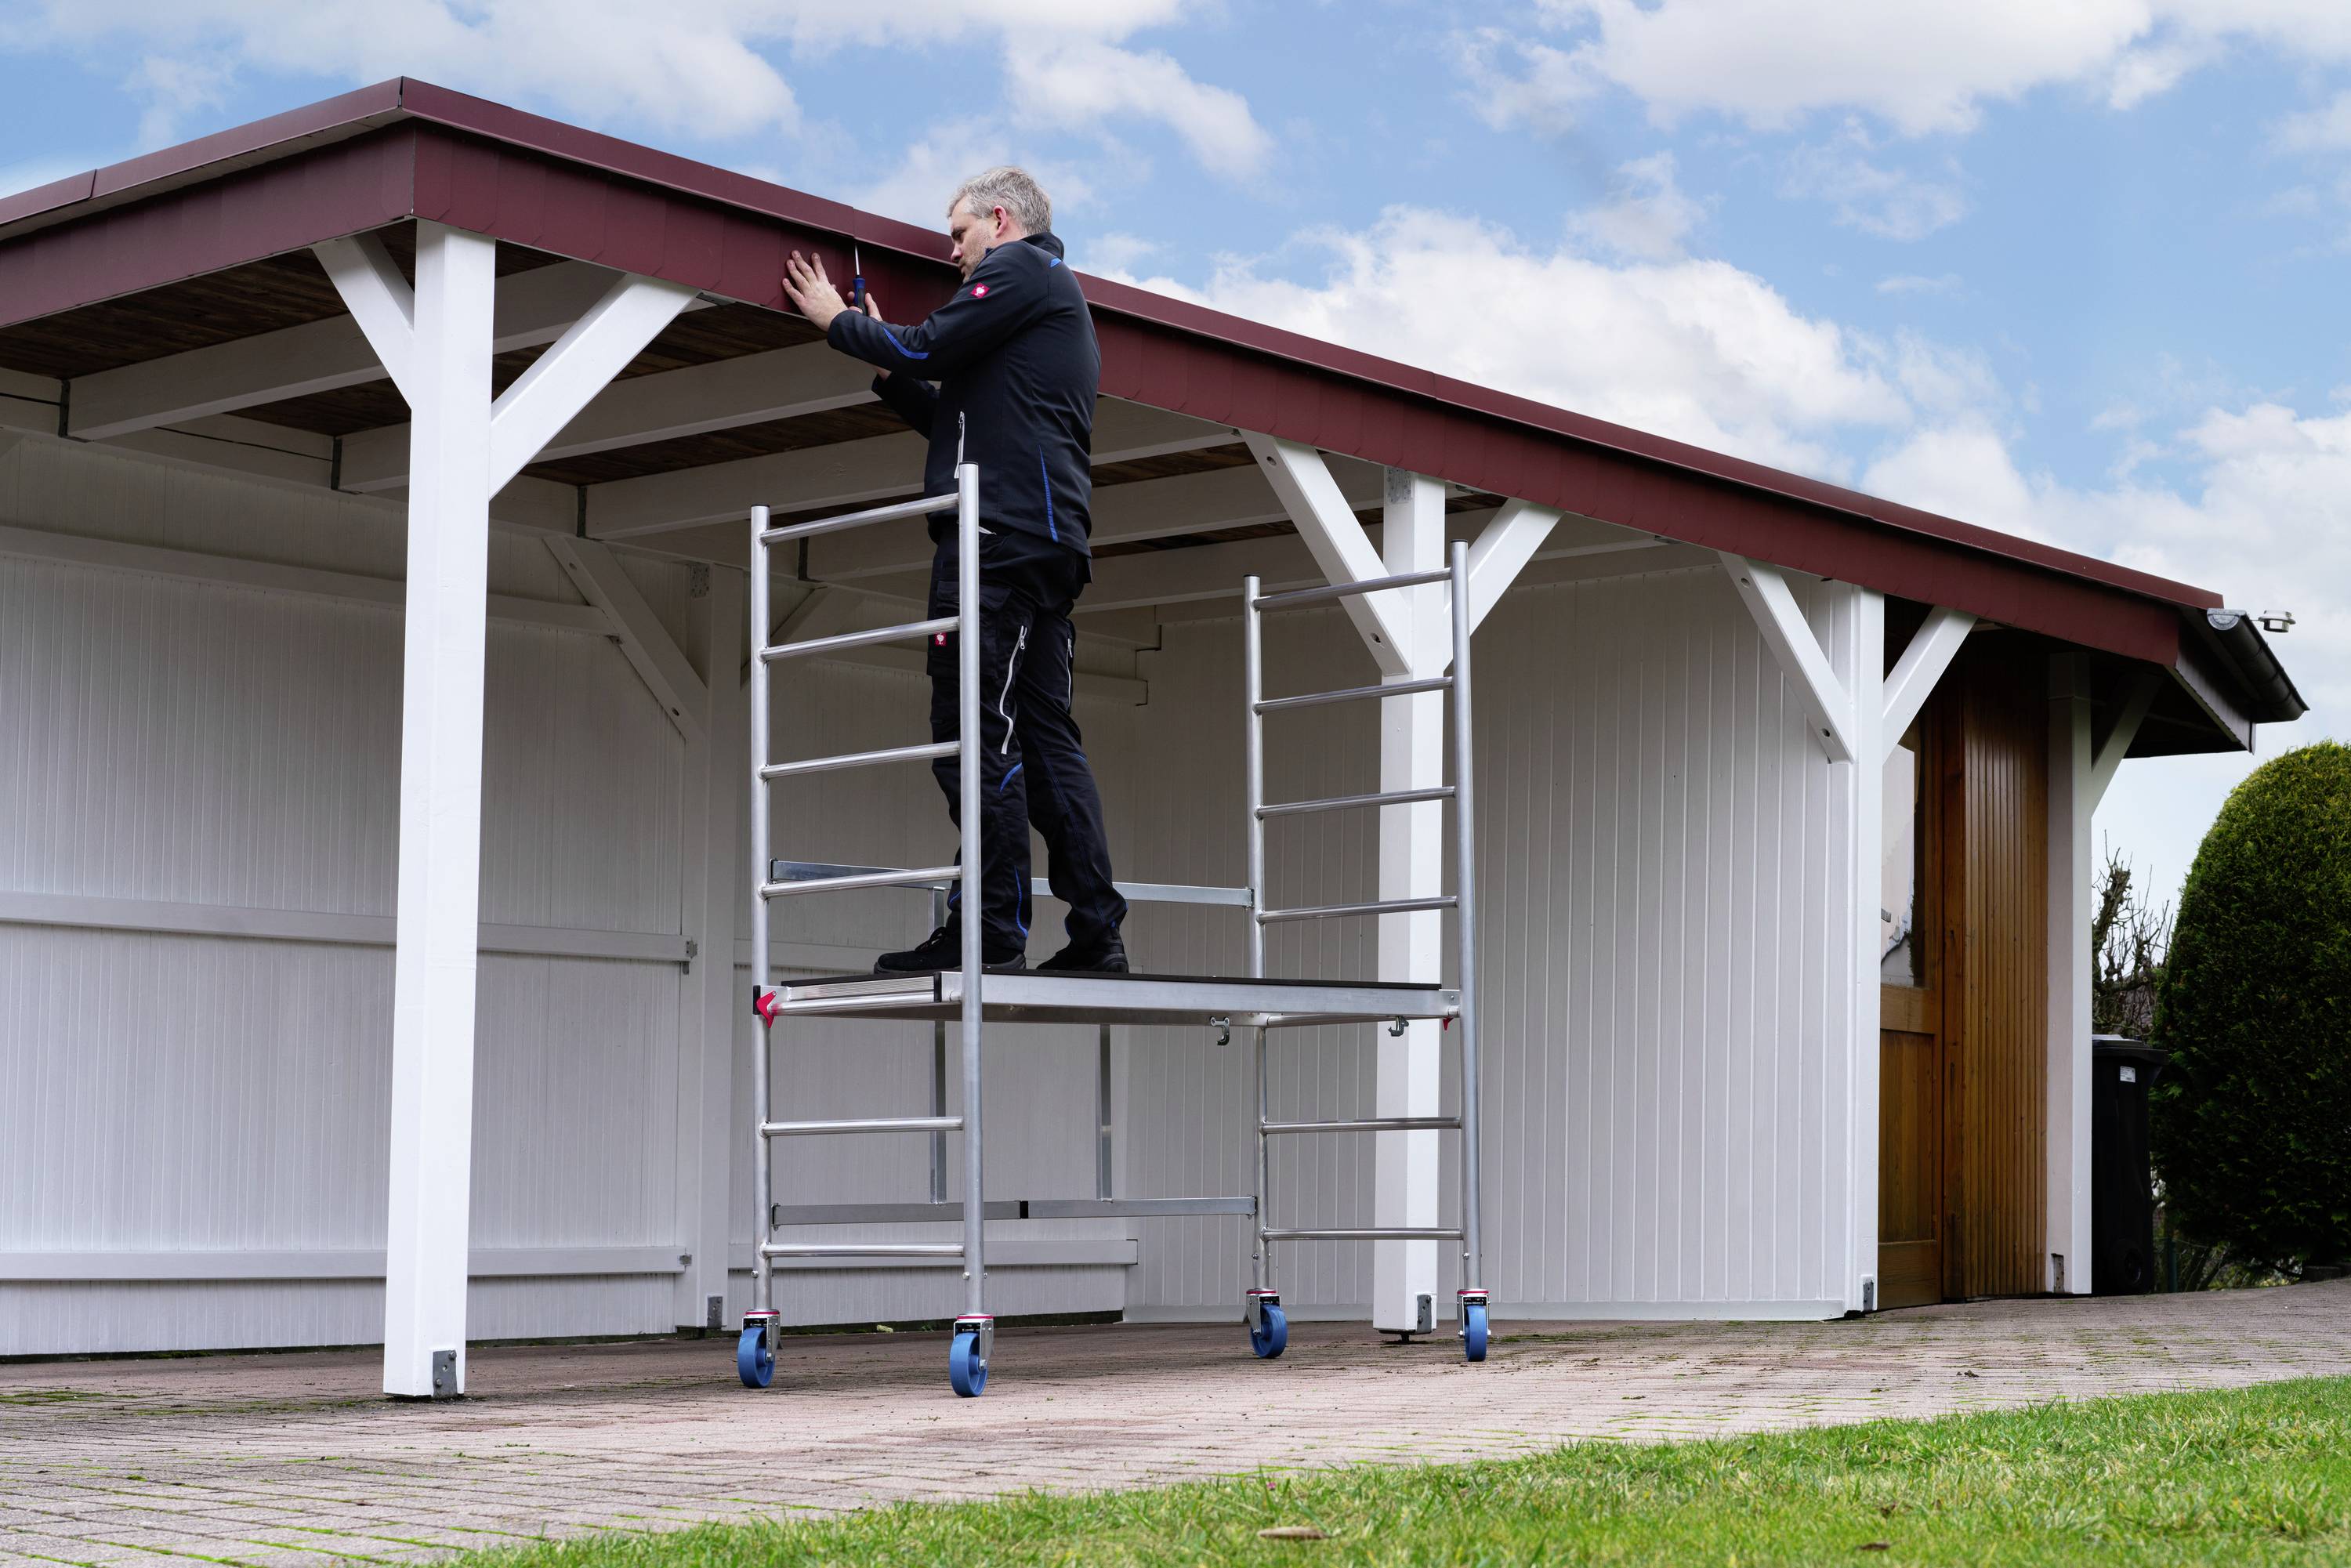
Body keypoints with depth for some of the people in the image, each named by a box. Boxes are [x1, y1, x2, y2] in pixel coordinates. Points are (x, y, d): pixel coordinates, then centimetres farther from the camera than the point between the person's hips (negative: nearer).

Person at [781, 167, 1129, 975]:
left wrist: (839, 322, 7)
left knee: (976, 729, -12)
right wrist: (888, 373, 23)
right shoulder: (1062, 299, 32)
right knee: (1046, 735, 7)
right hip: (1051, 544, 10)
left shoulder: (1020, 268, 2)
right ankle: (1096, 930, 3)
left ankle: (992, 927, -16)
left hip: (999, 533, -10)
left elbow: (930, 348, -8)